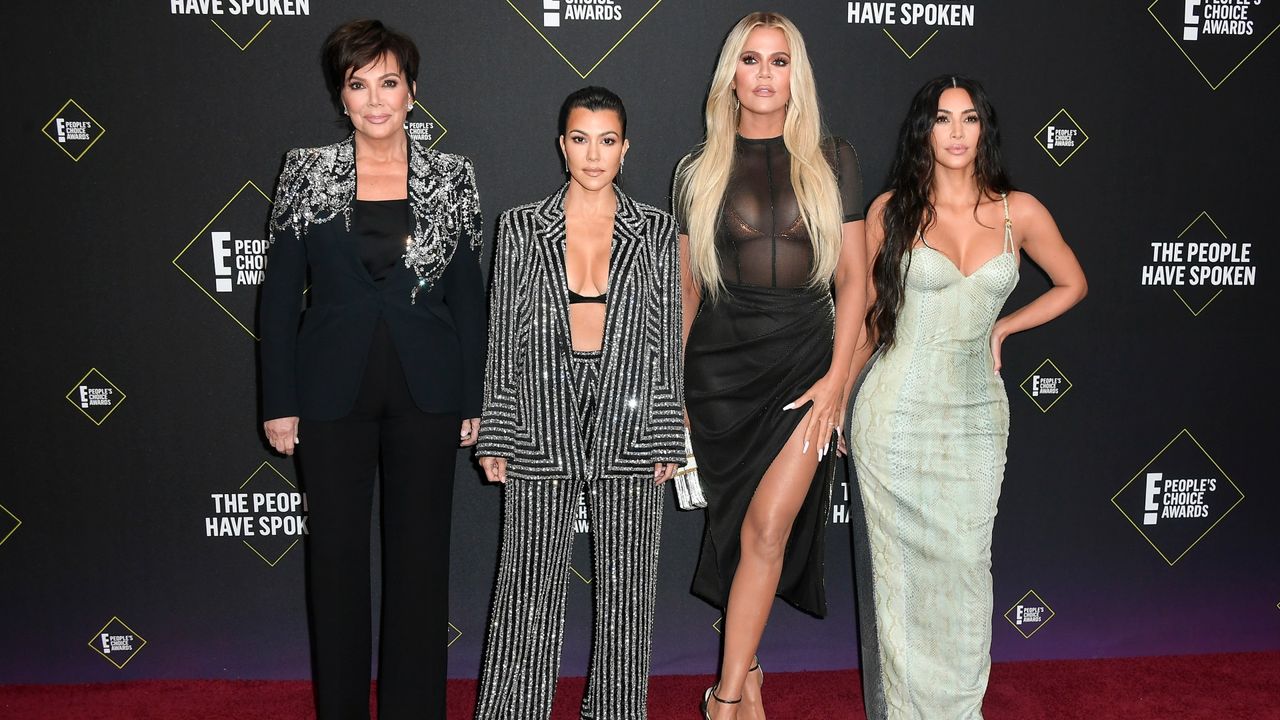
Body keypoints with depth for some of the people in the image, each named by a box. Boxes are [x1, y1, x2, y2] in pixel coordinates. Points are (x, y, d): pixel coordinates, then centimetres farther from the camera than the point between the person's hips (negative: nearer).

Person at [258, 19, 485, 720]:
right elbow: (280, 293, 1)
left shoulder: (450, 176, 1)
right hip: (333, 392, 0)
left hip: (426, 392, 0)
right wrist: (279, 402, -2)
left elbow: (467, 294, 5)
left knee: (421, 550, 7)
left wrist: (472, 399, 2)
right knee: (337, 550, 8)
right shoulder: (307, 172, 0)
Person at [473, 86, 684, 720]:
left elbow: (666, 341, 5)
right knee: (530, 585, 4)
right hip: (543, 417, 0)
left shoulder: (654, 230, 5)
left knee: (626, 586, 8)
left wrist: (667, 441, 1)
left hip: (628, 419, 1)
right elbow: (502, 340, 4)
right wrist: (494, 439, 1)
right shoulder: (522, 227, 4)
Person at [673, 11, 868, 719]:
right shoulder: (700, 170, 6)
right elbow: (686, 288, 9)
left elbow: (852, 278, 4)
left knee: (767, 529, -10)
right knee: (741, 529, 8)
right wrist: (670, 394, 6)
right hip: (721, 363, 1)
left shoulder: (831, 161, 5)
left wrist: (838, 377, -6)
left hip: (805, 360, -1)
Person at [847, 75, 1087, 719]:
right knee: (899, 568, 6)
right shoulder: (892, 210, -2)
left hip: (976, 413, 2)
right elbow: (867, 314, 4)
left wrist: (1001, 328, 7)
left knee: (964, 566, 6)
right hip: (896, 412, -1)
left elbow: (1071, 285, 17)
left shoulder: (1019, 212, 2)